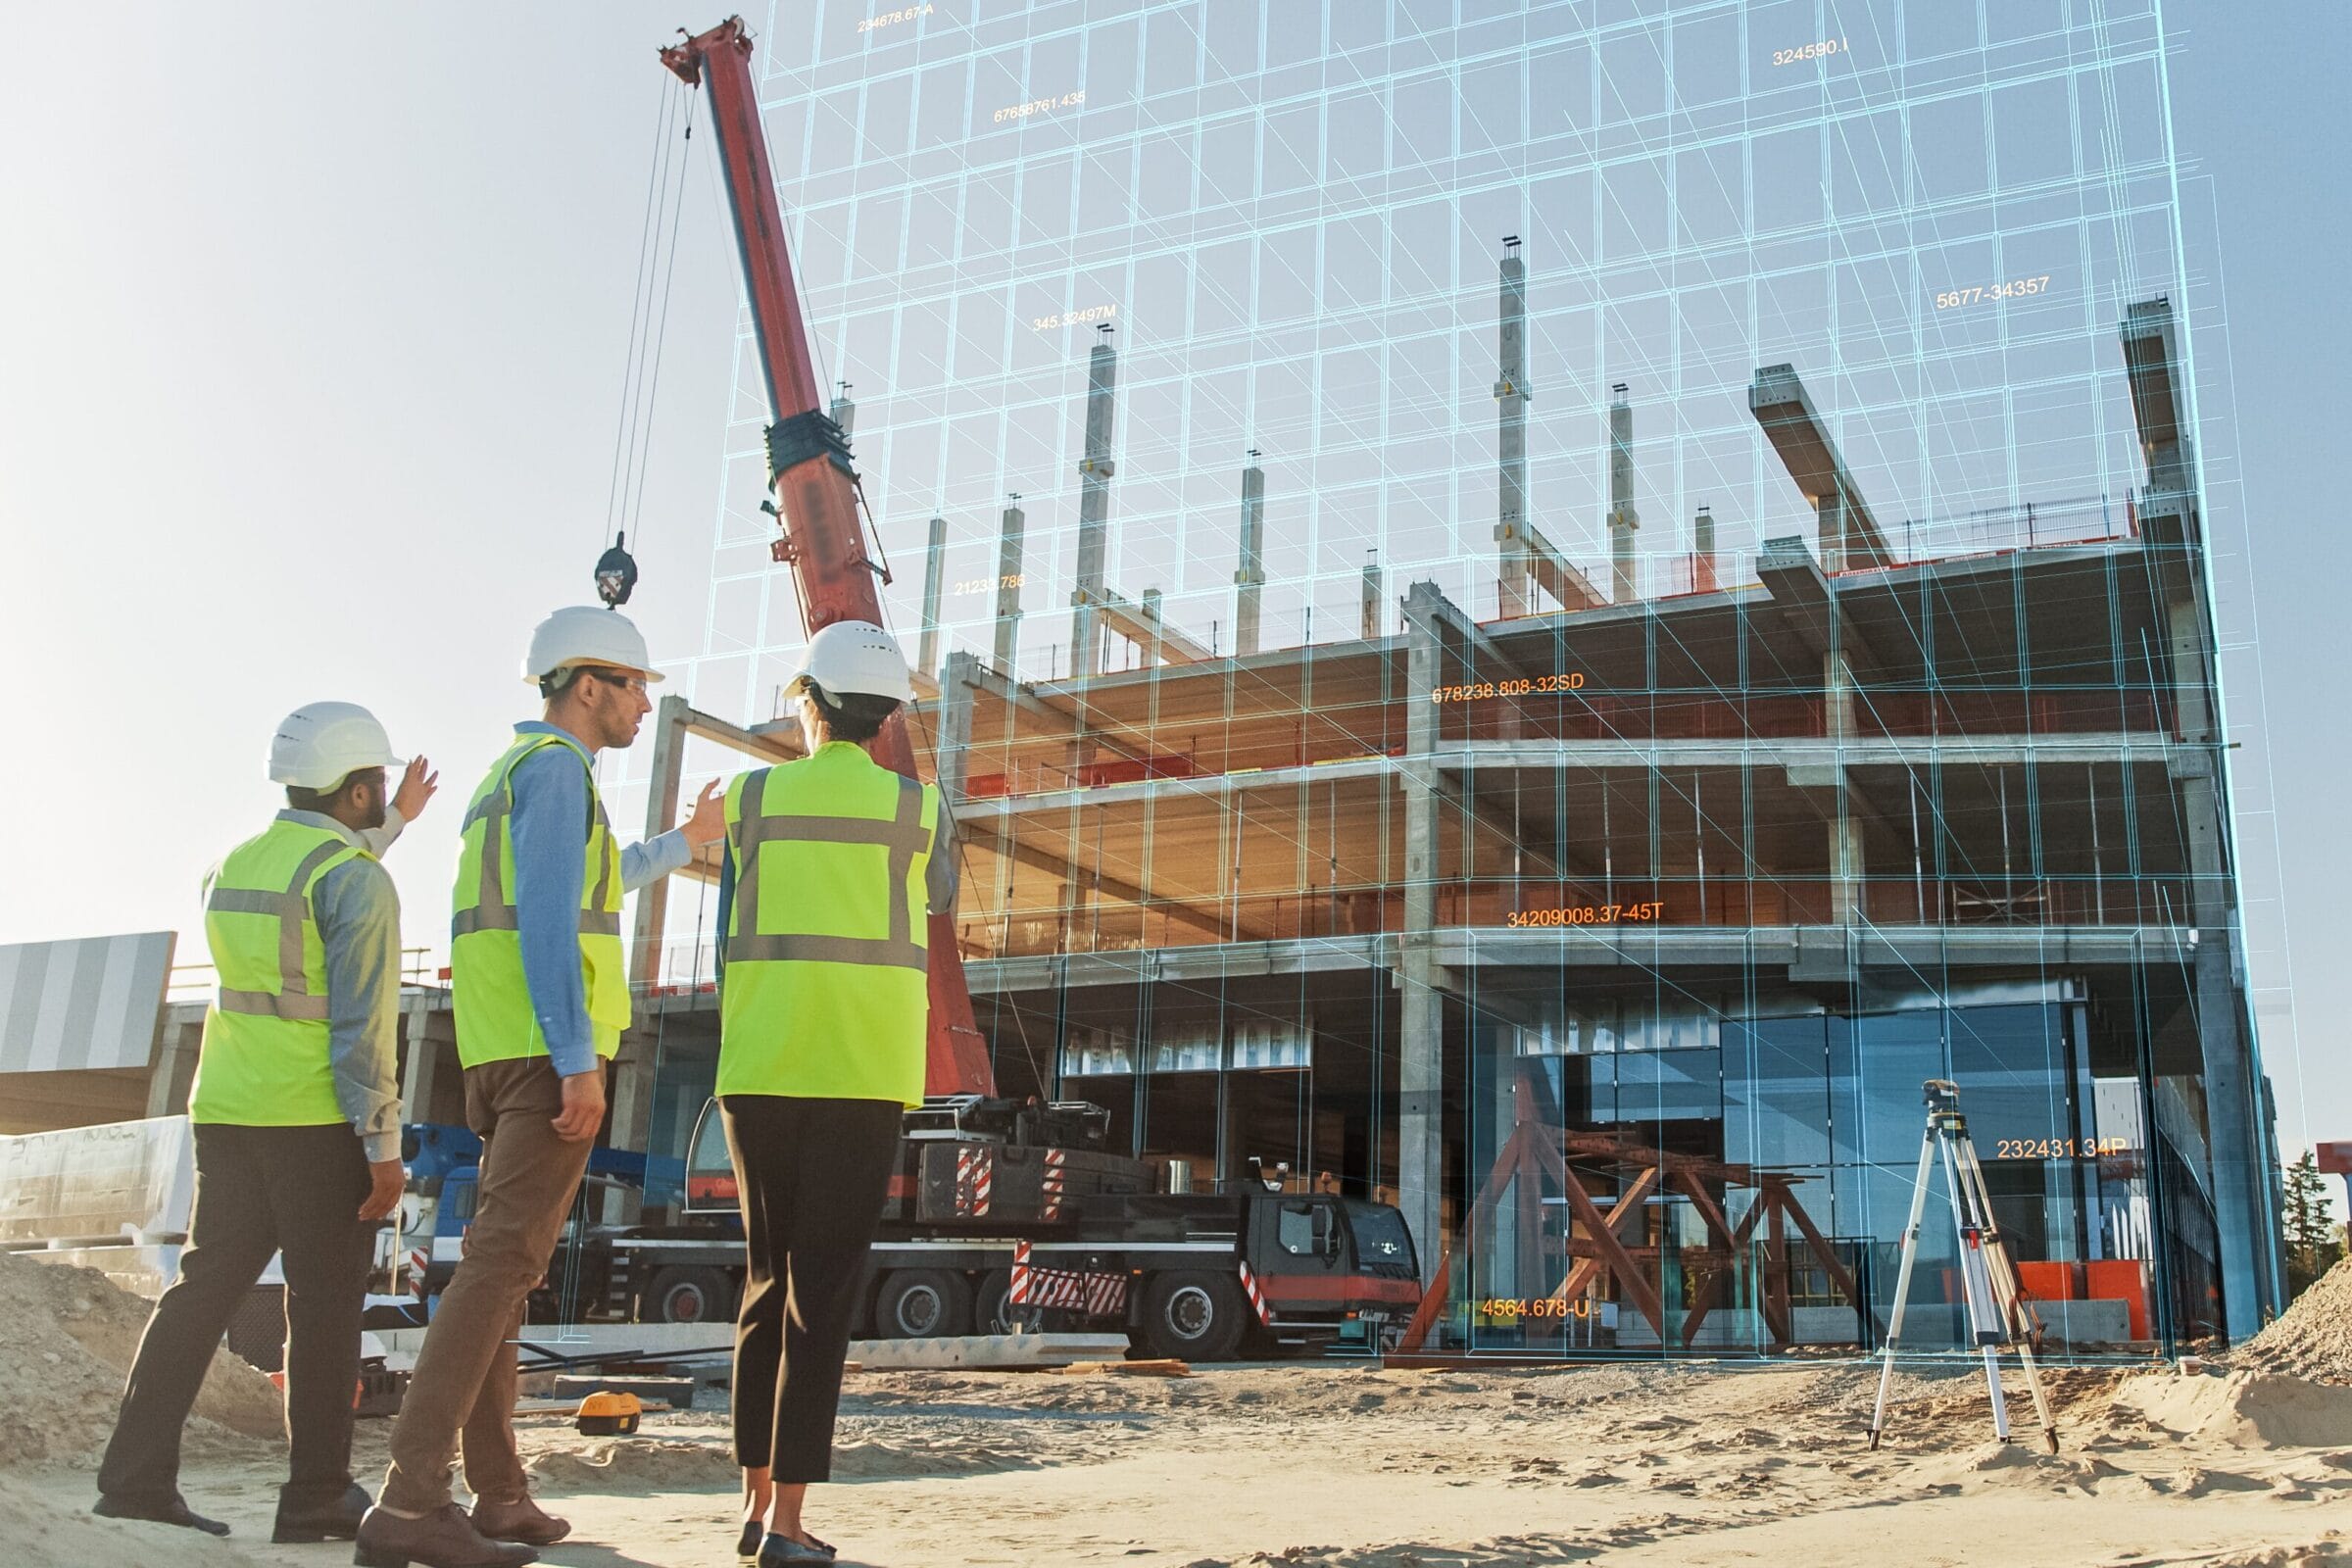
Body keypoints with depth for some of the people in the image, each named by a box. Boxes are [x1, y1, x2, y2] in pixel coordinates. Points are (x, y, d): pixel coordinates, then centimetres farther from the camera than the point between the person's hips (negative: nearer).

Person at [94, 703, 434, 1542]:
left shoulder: (231, 866, 12)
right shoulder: (360, 881, -12)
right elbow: (364, 1024, -17)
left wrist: (394, 823, 38)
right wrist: (383, 1147, -14)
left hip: (227, 1113, 7)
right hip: (317, 1122, -7)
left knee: (205, 1286, 11)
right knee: (325, 1303, 1)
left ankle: (135, 1474, 11)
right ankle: (317, 1496, 5)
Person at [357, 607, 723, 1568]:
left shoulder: (508, 775, 24)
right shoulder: (555, 766, -6)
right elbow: (549, 919, -17)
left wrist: (680, 846, 56)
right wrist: (578, 1060, -21)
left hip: (497, 1054, 10)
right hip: (547, 1050, -10)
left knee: (501, 1264, 9)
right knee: (504, 1262, -15)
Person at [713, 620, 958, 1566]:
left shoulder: (750, 799, 3)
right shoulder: (920, 808, 1)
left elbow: (731, 938, 9)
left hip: (758, 1069, 2)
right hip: (863, 1072, -2)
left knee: (766, 1280, 14)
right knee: (822, 1288, 0)